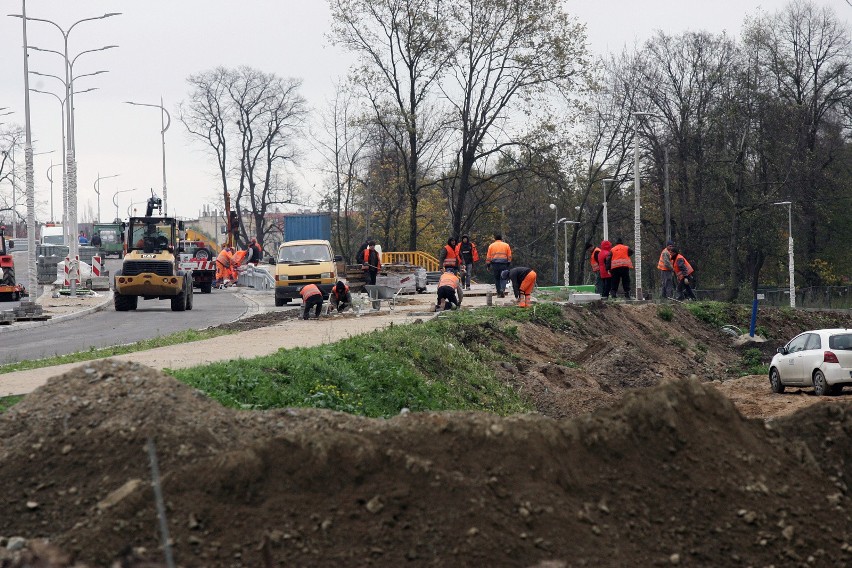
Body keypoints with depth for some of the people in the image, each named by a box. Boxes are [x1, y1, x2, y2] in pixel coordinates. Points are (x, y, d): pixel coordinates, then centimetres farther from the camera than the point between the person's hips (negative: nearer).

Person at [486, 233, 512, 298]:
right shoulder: (506, 245, 8)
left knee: (496, 278, 8)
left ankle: (499, 293, 8)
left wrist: (488, 265, 12)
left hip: (494, 264, 1)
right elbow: (509, 256, 8)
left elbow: (488, 257, 7)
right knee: (503, 278, 0)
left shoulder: (491, 246, 8)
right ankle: (502, 289, -24)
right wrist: (509, 263, 16)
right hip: (504, 263, 0)